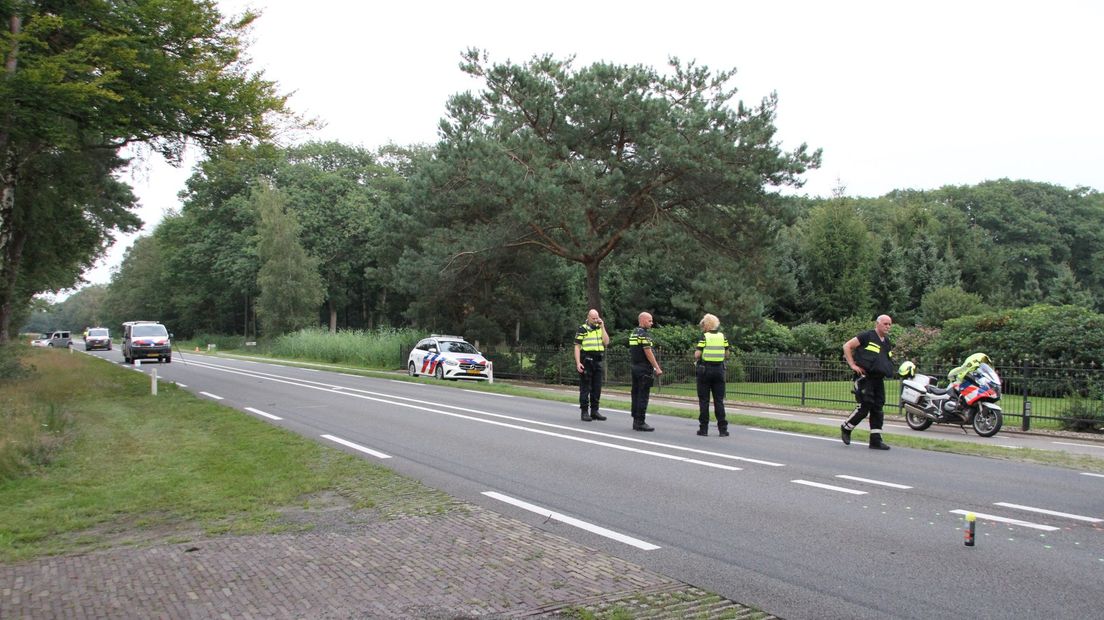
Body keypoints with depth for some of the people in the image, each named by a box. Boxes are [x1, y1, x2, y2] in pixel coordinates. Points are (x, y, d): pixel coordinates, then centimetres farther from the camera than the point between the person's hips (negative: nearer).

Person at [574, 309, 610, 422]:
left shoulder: (600, 329, 12)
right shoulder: (582, 329, -3)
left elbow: (606, 342, 0)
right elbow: (577, 347, -6)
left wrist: (602, 327, -3)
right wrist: (578, 363, -15)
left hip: (597, 361, 5)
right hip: (586, 361, -5)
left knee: (597, 388, 8)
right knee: (585, 388, -1)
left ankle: (594, 411, 16)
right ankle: (585, 412, 3)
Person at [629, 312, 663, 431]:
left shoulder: (633, 333, 15)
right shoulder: (644, 334, -14)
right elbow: (648, 353, -18)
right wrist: (657, 368, -15)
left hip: (635, 367, 10)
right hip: (644, 369, -9)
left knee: (636, 394, 11)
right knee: (643, 396, -7)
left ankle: (635, 421, 15)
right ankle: (640, 422, -6)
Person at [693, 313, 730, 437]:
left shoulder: (704, 337, -8)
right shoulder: (722, 337, 4)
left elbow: (697, 354, -15)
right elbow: (727, 354, 8)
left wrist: (696, 356, 6)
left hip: (704, 370, -3)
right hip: (719, 370, 3)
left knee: (704, 400, 5)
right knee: (719, 400, 7)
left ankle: (704, 428, 6)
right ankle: (723, 429, 4)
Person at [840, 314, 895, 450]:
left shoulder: (887, 343, 16)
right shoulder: (867, 336, -6)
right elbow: (847, 346, -8)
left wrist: (888, 370, 13)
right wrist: (852, 365, -13)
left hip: (879, 379, 7)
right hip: (865, 377, -7)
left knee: (877, 409, 5)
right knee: (864, 407, -10)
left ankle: (876, 440, 9)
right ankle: (846, 428, 12)